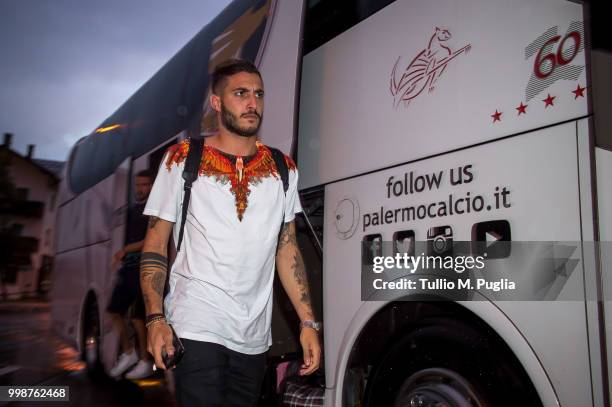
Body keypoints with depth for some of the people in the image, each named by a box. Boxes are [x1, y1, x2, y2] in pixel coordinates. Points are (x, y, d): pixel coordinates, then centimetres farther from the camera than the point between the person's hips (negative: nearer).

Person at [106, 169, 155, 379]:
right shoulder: (132, 210, 20)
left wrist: (126, 250, -8)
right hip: (128, 267, 8)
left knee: (137, 315, -7)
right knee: (114, 309, 6)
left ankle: (145, 361, 6)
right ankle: (128, 352, 21)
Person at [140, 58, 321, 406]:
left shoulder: (283, 169, 8)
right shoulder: (183, 160, 0)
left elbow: (287, 249, 9)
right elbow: (155, 244, -1)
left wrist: (309, 323, 2)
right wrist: (156, 318, -13)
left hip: (255, 337, 4)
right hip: (197, 328, -3)